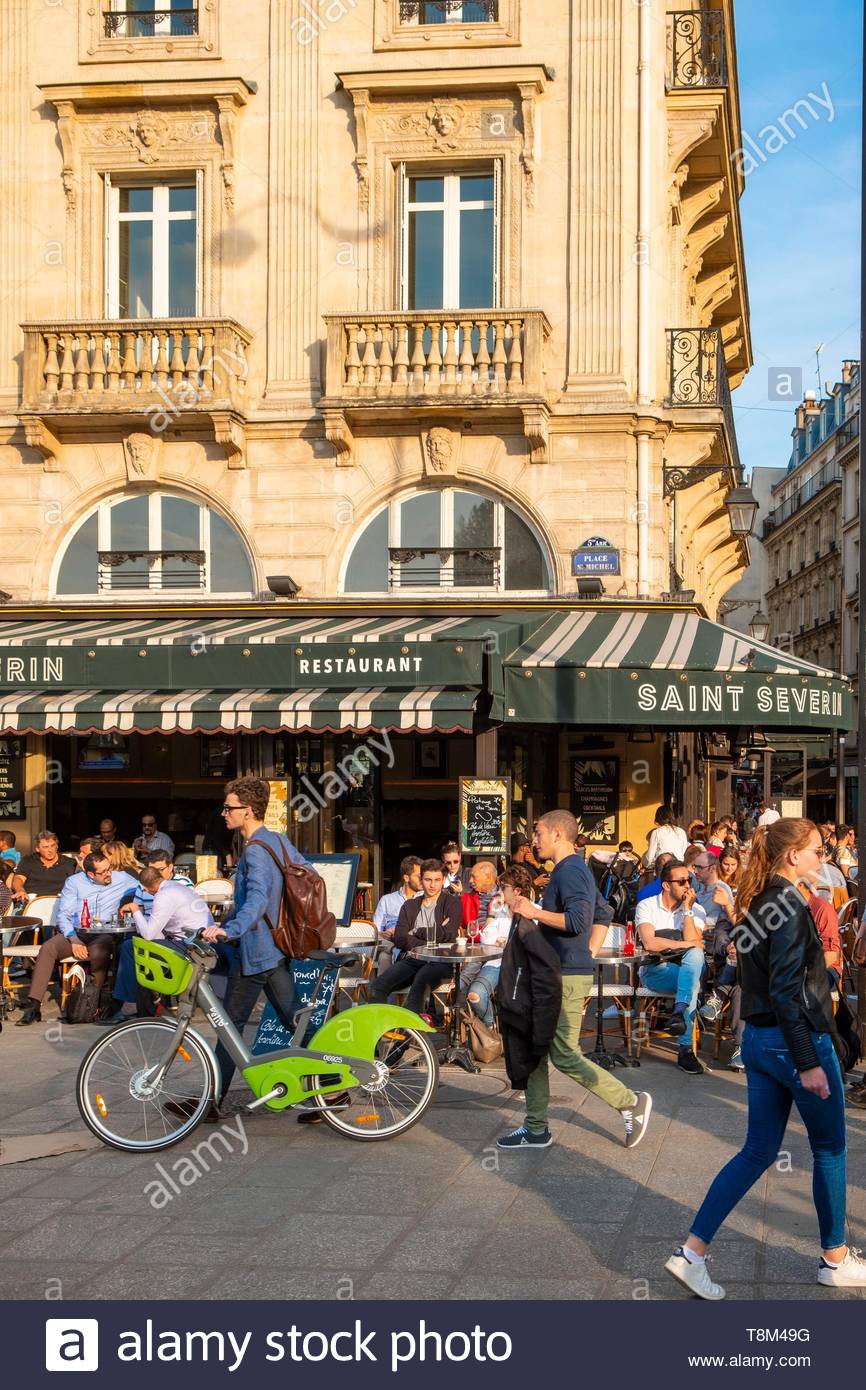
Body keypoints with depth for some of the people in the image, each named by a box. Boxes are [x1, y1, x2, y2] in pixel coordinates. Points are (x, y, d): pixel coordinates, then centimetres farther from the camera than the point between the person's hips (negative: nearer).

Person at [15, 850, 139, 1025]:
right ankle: (34, 1006, -26)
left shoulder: (121, 878, 8)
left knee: (98, 952, -37)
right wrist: (74, 940, -15)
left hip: (103, 934, -2)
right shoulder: (74, 882, 7)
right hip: (75, 932, 2)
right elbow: (63, 914, 1)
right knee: (47, 948, -26)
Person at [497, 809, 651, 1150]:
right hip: (555, 973, 11)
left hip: (567, 976, -11)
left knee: (565, 1056, -7)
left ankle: (630, 1103, 4)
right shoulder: (575, 869, 17)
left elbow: (578, 920, -28)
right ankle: (536, 1129, 15)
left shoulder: (570, 870, -15)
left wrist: (534, 912, -21)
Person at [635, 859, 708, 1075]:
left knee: (695, 954, -35)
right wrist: (684, 944, -10)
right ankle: (685, 1049, -35)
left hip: (686, 969, 3)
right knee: (693, 984, -34)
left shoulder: (696, 910, 8)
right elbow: (649, 943, -15)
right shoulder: (647, 906, 1)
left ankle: (679, 1011, -40)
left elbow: (694, 946, -9)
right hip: (654, 970, -3)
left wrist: (687, 910, -9)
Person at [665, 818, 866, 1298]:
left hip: (759, 1039, 9)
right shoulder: (790, 904, -17)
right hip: (796, 1041, -9)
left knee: (759, 1150, 11)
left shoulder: (758, 902, 10)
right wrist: (807, 1062, -21)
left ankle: (692, 1251, 6)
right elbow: (786, 990, -21)